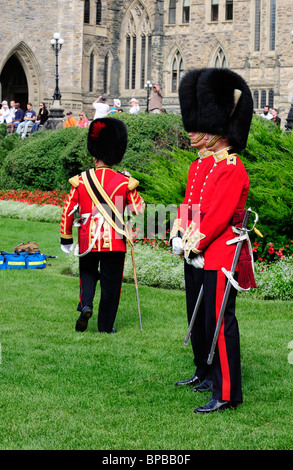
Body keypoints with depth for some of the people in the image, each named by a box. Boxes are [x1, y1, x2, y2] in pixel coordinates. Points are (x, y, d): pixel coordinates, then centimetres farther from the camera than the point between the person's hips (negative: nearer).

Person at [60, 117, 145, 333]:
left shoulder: (81, 180, -2)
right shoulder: (124, 182, -4)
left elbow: (68, 211, -1)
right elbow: (139, 208, 4)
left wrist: (66, 239, 10)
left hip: (88, 238, 1)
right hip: (115, 240, -1)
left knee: (88, 273, 22)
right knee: (111, 283, 9)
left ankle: (86, 305, -4)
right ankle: (106, 326, 12)